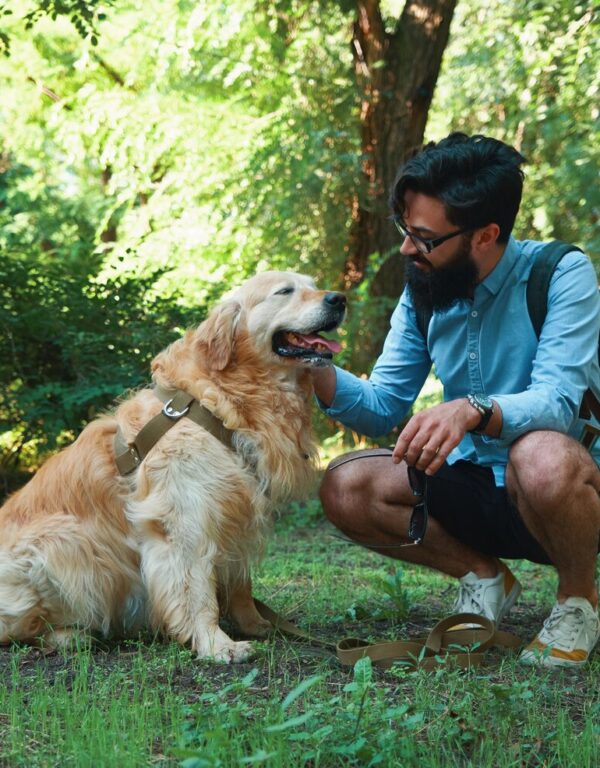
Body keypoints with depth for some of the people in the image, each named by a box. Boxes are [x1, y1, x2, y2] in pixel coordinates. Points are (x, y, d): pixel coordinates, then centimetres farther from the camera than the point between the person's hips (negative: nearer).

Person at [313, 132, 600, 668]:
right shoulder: (423, 294, 1)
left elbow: (556, 401, -28)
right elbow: (382, 409, 2)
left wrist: (473, 410, -48)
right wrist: (316, 370, -18)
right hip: (477, 487, 5)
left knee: (542, 457, -40)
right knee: (345, 488, -14)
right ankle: (484, 576, 6)